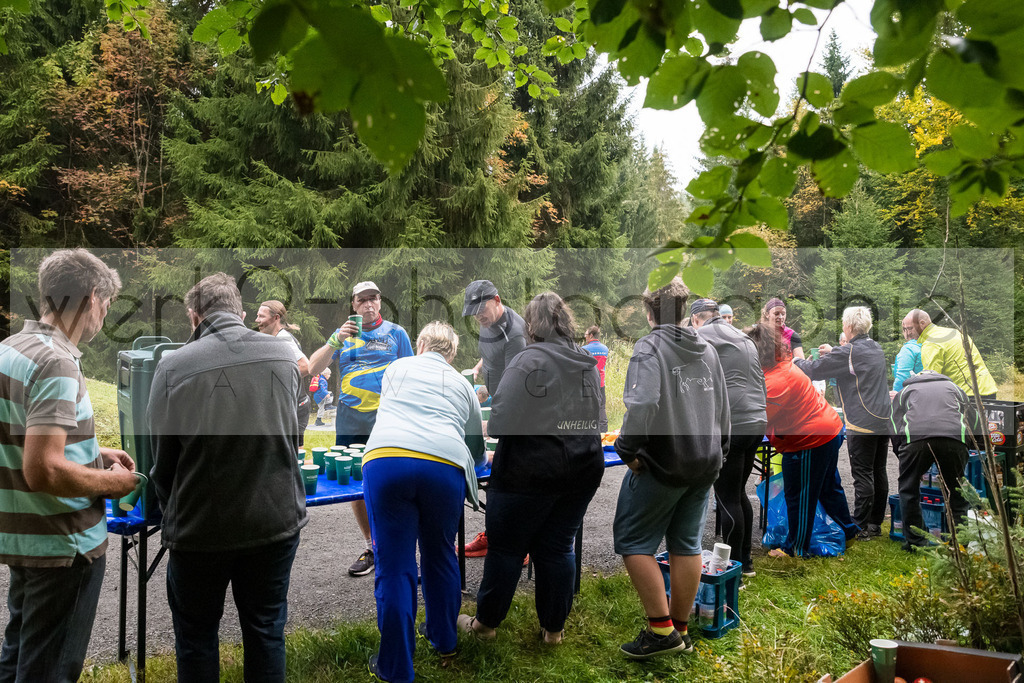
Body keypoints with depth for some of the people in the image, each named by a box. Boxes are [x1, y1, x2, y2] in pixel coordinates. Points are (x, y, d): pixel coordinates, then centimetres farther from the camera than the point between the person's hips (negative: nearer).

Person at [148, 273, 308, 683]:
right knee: (266, 630, 19)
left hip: (200, 528, -2)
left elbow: (162, 462, -4)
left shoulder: (172, 366, -12)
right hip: (277, 519, 2)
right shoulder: (284, 354, -4)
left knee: (196, 635, 19)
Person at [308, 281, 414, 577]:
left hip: (386, 421, -3)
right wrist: (335, 340, -12)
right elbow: (313, 368, 3)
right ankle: (371, 546, 21)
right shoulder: (343, 334, 13)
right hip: (350, 422, 3)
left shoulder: (396, 333, 8)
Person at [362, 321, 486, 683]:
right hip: (445, 466, 1)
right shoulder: (462, 386, 25)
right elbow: (476, 447, 34)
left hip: (385, 459, -1)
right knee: (440, 556, 22)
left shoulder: (396, 369, 24)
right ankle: (443, 640, 40)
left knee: (394, 568, 4)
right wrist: (481, 460, 57)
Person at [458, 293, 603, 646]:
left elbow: (502, 420, -21)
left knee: (506, 548, 9)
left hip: (531, 469, -6)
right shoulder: (588, 364, 8)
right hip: (583, 469, 6)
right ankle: (553, 628, 25)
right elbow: (592, 418, 15)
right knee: (558, 548, 15)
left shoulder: (529, 360, -16)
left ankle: (486, 623, 24)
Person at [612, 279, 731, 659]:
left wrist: (627, 450, -17)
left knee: (633, 541, 4)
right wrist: (717, 454, 24)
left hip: (661, 465, -7)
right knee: (686, 544, 14)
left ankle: (661, 629, 3)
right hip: (705, 465, 7)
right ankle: (681, 630, 23)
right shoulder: (707, 351, 10)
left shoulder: (650, 347, -13)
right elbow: (723, 410, 16)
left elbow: (642, 405, -28)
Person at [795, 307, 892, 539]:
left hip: (862, 424, -8)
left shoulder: (848, 352, -13)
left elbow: (814, 370, -9)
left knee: (863, 476, -2)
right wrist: (834, 351, 31)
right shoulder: (876, 348, 12)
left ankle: (861, 527, 3)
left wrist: (796, 362, 10)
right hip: (883, 422, 8)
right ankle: (876, 523, 22)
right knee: (879, 473, 13)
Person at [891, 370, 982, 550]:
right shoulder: (954, 387, 36)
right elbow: (975, 423, 34)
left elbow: (895, 428, 22)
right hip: (954, 438, 1)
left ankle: (914, 542, 16)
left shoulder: (904, 391, 32)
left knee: (909, 490, 15)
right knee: (957, 492, 17)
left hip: (915, 436, -1)